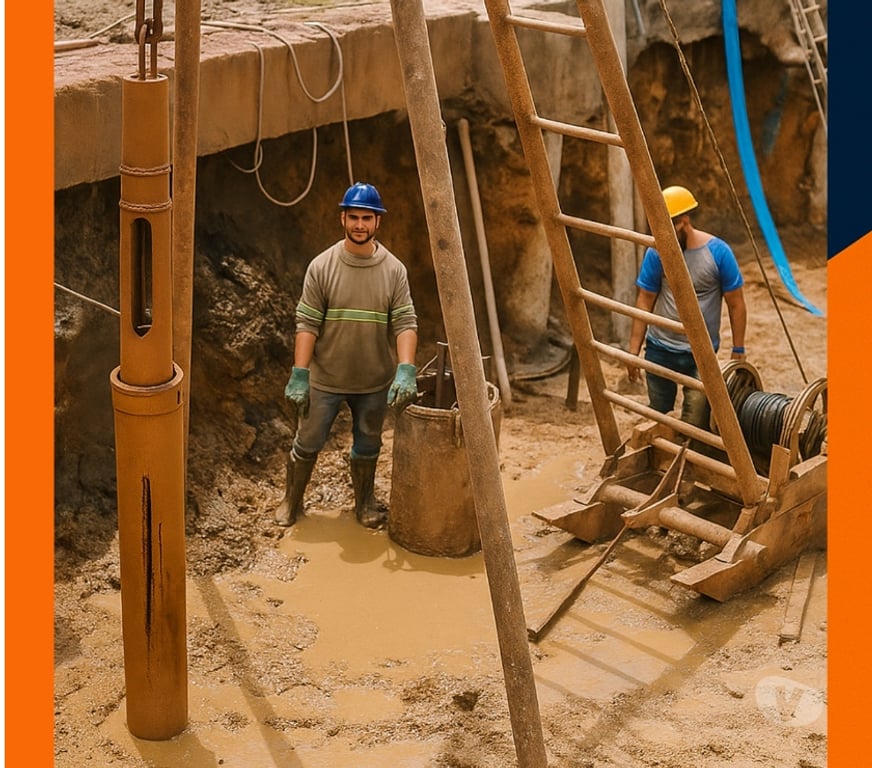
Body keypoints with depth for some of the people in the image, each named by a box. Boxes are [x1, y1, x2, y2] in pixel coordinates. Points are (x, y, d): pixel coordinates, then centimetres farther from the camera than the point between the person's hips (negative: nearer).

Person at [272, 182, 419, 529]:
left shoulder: (394, 270, -7)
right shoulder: (321, 266, -10)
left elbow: (405, 323, -10)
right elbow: (307, 325, -9)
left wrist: (406, 370, -24)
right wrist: (299, 375, -14)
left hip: (375, 382, 1)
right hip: (325, 379, -1)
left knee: (367, 446, 18)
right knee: (307, 442, 11)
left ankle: (365, 502, 39)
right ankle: (292, 500, 33)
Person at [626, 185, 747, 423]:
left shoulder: (718, 252, -11)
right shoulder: (656, 253, -6)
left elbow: (736, 305, -3)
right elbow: (645, 302, 0)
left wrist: (738, 352, -2)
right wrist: (633, 350, -1)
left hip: (702, 353, -2)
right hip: (660, 349, 2)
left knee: (695, 422, -11)